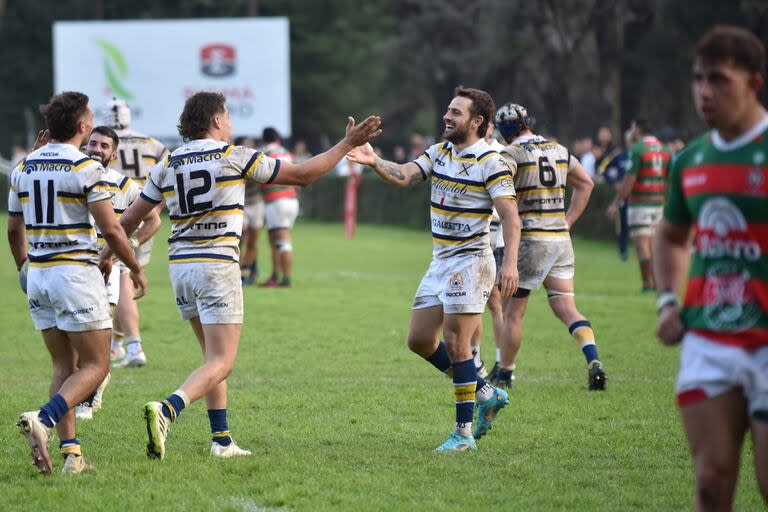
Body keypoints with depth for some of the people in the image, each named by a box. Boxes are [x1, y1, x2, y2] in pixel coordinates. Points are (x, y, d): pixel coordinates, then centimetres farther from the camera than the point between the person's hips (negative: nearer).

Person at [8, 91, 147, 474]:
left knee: (63, 367, 12)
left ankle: (70, 452, 2)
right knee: (95, 366, 0)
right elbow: (110, 230, -13)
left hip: (38, 275, 7)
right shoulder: (85, 167, -12)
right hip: (76, 274, -6)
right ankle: (42, 421, -21)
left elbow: (14, 229, 14)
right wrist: (135, 269, 1)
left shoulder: (23, 168, 7)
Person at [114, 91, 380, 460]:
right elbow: (302, 175, 0)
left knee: (214, 356, 20)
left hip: (180, 265, 6)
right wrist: (347, 144, 9)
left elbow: (130, 219, 10)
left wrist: (107, 254, 25)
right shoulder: (235, 157, -5)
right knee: (221, 364, -8)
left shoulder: (167, 165, 8)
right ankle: (166, 411, -32)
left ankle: (221, 440, 15)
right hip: (218, 267, -6)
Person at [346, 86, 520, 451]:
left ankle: (463, 432, -2)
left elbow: (511, 216, -17)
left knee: (455, 344, -10)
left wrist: (510, 262, -28)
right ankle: (485, 394, 21)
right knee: (419, 340, 8)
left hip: (470, 261, -8)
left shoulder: (490, 162, -13)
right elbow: (404, 176, -3)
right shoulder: (438, 152, 9)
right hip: (441, 261, 8)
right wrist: (374, 162, -23)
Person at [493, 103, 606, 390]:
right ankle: (594, 362, -15)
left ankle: (504, 374, 17)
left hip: (530, 238, -6)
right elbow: (586, 183, 19)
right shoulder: (559, 150, 13)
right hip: (561, 238, 6)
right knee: (566, 308, 4)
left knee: (512, 311, 7)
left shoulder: (512, 152, -7)